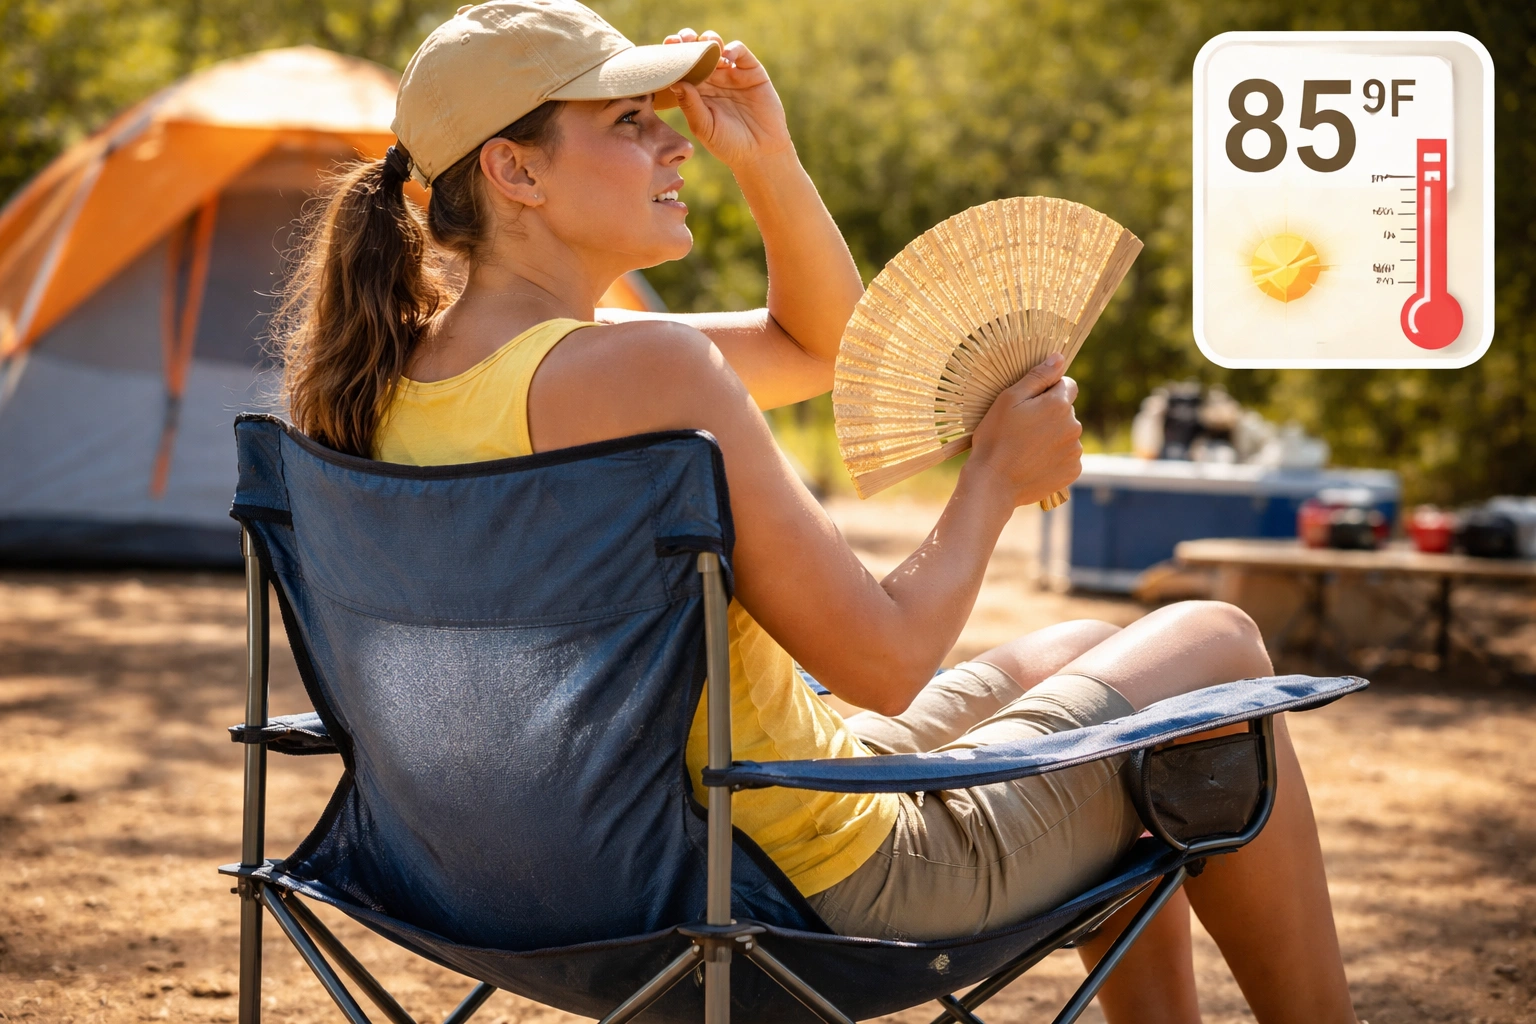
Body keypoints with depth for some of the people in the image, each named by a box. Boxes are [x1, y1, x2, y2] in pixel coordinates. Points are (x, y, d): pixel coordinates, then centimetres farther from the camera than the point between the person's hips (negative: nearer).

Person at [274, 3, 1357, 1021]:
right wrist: (997, 478, -9)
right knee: (1216, 648, 13)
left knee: (1082, 650, 30)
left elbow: (821, 345, 12)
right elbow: (884, 661, -25)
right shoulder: (638, 370, -28)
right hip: (831, 882, -9)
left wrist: (769, 157, -3)